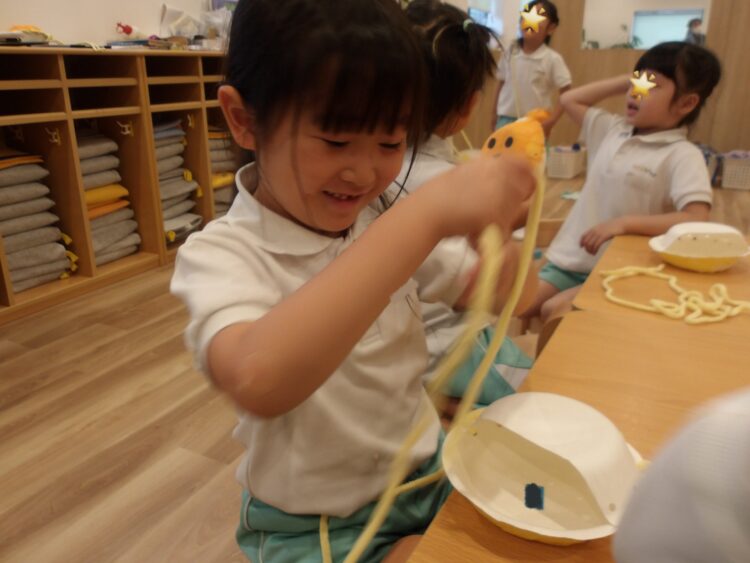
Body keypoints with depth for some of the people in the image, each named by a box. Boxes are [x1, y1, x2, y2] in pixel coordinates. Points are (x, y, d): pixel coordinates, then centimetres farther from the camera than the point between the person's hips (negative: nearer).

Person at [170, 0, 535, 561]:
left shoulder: (387, 220, -4)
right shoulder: (221, 255, -19)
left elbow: (490, 294, 3)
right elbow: (257, 382, -39)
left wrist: (492, 225, -18)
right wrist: (423, 217, -41)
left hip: (426, 472, 5)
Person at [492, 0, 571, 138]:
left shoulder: (552, 59, -7)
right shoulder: (510, 54, 4)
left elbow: (567, 95, -7)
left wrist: (550, 121, -17)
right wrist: (495, 116, 12)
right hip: (506, 120, 3)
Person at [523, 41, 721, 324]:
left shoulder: (682, 156, -11)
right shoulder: (613, 130, 9)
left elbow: (697, 220, -23)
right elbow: (570, 100, 21)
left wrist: (624, 223, -27)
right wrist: (625, 81, 12)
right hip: (568, 261, 6)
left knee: (555, 311, -25)